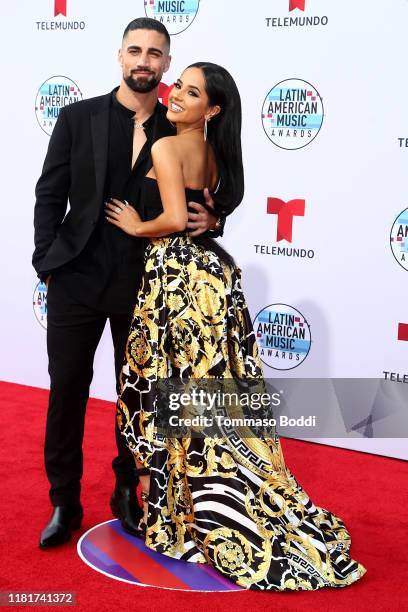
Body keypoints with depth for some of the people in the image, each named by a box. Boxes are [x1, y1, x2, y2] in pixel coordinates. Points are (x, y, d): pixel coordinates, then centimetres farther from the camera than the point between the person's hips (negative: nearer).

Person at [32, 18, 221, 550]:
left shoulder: (180, 131, 3)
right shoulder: (79, 117, 1)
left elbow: (194, 202, 11)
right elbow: (50, 196, 2)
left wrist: (208, 219, -12)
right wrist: (47, 264, -5)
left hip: (144, 283, 1)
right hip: (77, 278, 0)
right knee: (67, 391, 6)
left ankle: (127, 493, 30)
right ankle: (64, 501, 21)